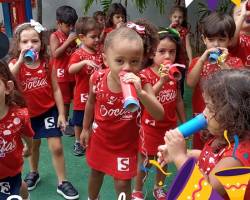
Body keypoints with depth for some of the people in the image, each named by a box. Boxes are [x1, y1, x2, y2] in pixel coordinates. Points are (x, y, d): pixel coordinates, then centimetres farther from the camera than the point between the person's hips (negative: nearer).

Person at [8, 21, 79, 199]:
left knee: (56, 147, -2)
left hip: (49, 111, 0)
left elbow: (56, 90, -6)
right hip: (28, 113, 1)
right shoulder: (15, 64, -13)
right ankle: (34, 173, 46)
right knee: (34, 145, 19)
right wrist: (21, 60, -39)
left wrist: (61, 113, -8)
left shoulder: (47, 64, -10)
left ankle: (62, 183, 14)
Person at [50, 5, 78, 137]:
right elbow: (55, 54, -19)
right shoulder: (55, 36, -8)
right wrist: (68, 41, -20)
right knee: (65, 100, 5)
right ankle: (65, 123, 17)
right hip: (62, 74, -5)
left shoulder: (73, 35, 7)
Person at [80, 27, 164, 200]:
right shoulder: (97, 79, -21)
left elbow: (159, 115, -36)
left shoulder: (141, 84, -27)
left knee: (123, 183, 5)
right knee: (96, 172, 25)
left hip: (126, 143, -2)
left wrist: (141, 93, -51)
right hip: (99, 137, 3)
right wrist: (86, 128, 11)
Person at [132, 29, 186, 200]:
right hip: (150, 126, -5)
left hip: (169, 125, 5)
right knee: (146, 161, 10)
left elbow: (178, 100, 9)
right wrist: (161, 81, -42)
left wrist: (184, 123, 13)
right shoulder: (146, 74, -17)